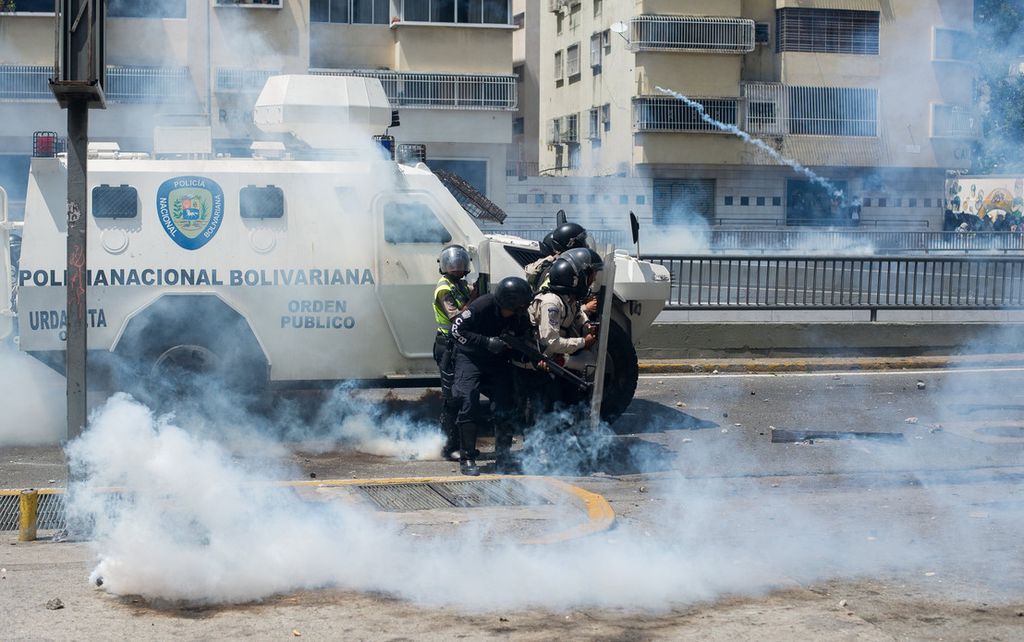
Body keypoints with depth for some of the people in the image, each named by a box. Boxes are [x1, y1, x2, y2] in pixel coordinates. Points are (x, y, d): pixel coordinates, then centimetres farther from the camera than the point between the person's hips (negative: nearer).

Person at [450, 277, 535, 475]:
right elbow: (457, 329, -21)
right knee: (469, 401, -17)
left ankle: (503, 457, 9)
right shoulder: (482, 306, -25)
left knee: (505, 405, -3)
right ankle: (467, 458, -8)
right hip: (470, 357, -4)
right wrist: (487, 342, -29)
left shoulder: (521, 317, -10)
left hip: (498, 360, 5)